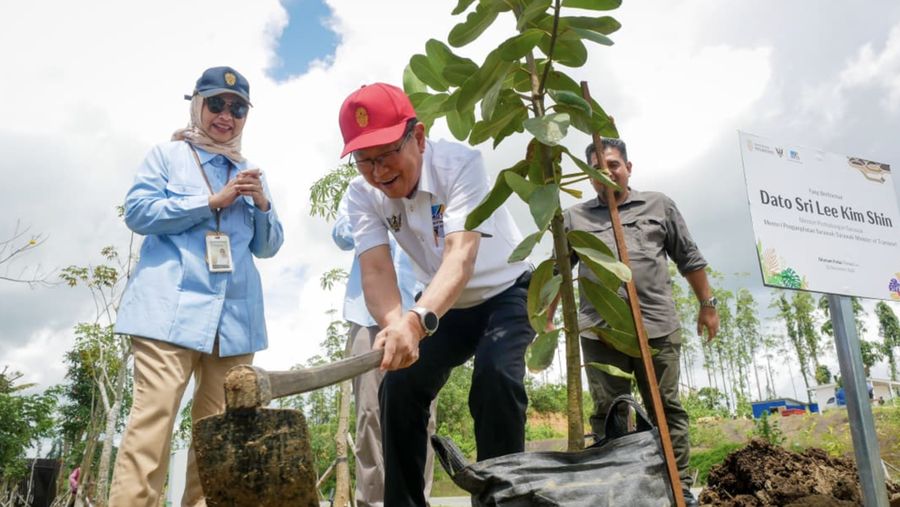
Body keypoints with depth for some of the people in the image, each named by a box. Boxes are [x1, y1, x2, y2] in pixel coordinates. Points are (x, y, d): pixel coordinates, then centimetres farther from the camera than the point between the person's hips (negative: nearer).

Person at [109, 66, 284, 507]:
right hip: (172, 307, -4)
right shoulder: (168, 155, 12)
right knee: (153, 417, -13)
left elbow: (268, 246, 19)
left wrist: (263, 204, -1)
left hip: (235, 314, 4)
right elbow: (137, 211, -2)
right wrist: (213, 201, -7)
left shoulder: (250, 173, 22)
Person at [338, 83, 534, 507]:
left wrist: (417, 320, -62)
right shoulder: (362, 195, -16)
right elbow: (376, 269, -29)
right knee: (399, 384, -9)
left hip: (507, 292, -4)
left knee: (494, 375, -27)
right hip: (443, 305, 4)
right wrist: (394, 324, -52)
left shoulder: (459, 163, -30)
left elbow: (461, 256, -44)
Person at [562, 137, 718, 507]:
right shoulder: (574, 217, 14)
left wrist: (707, 305, 14)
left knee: (667, 411, 5)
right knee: (607, 414, 3)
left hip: (659, 327, 0)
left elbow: (689, 258, 16)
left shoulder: (658, 205, 14)